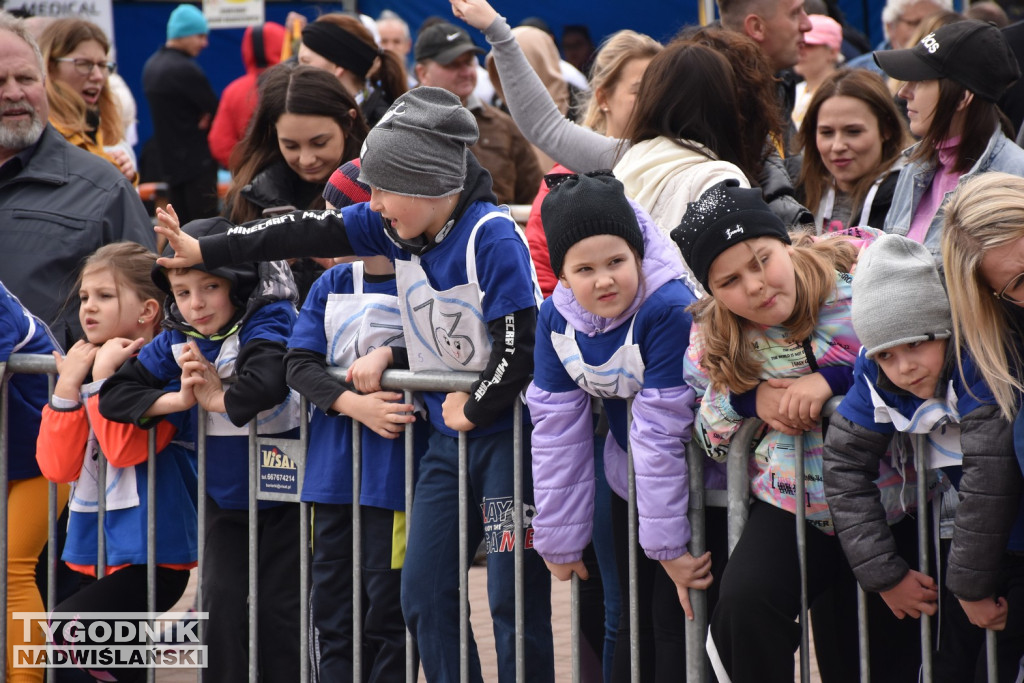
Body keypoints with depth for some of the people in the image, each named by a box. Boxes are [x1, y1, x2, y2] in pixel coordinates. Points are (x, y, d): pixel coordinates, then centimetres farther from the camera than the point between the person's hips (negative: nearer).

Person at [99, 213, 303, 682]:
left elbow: (268, 382, -43)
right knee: (221, 601, 0)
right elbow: (115, 394, -5)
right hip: (225, 497, 5)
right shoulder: (177, 341, -3)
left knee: (279, 607, -1)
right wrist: (178, 400, -19)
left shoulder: (267, 325, -21)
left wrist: (216, 399, -26)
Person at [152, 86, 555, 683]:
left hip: (508, 428, -8)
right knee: (425, 590, 6)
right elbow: (308, 235, 3)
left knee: (515, 594, -6)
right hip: (450, 432, 8)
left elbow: (519, 343, -22)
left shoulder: (493, 237, -20)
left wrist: (475, 409, -12)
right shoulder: (397, 229, 2)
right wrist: (206, 250, 4)